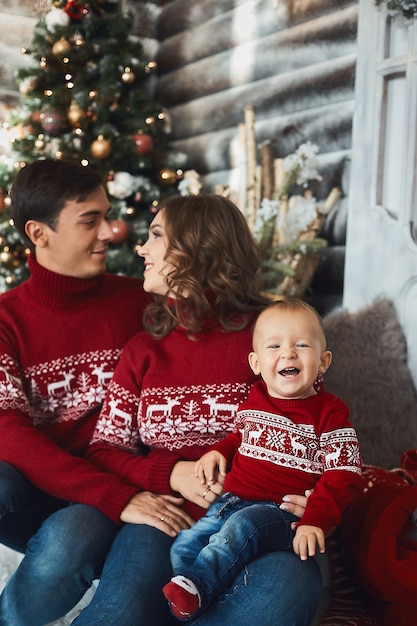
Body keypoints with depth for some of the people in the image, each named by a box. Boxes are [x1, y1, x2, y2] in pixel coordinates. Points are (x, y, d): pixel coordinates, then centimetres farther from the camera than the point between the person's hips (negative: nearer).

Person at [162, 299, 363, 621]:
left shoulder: (330, 412, -4)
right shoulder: (254, 401, 12)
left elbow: (343, 476, -9)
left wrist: (316, 521, -23)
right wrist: (218, 451, 8)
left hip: (284, 510, -7)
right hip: (233, 499, 7)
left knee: (242, 527, -35)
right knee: (185, 546, -7)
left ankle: (194, 586, -39)